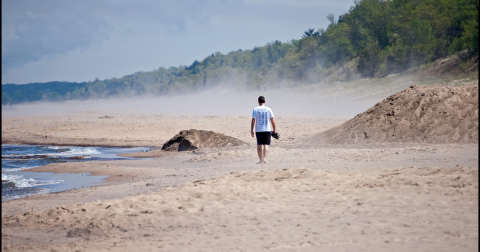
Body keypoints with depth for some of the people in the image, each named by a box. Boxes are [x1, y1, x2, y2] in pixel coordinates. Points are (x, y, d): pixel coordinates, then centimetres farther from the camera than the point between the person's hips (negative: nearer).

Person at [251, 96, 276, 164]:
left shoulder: (255, 110, -1)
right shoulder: (268, 109, 2)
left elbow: (253, 121, -5)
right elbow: (272, 121, 2)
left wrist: (251, 130, 0)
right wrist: (274, 130, 11)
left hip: (258, 130, 0)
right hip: (267, 130, 0)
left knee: (259, 145, 10)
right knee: (266, 144, 0)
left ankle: (261, 160, 12)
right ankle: (264, 158, -17)